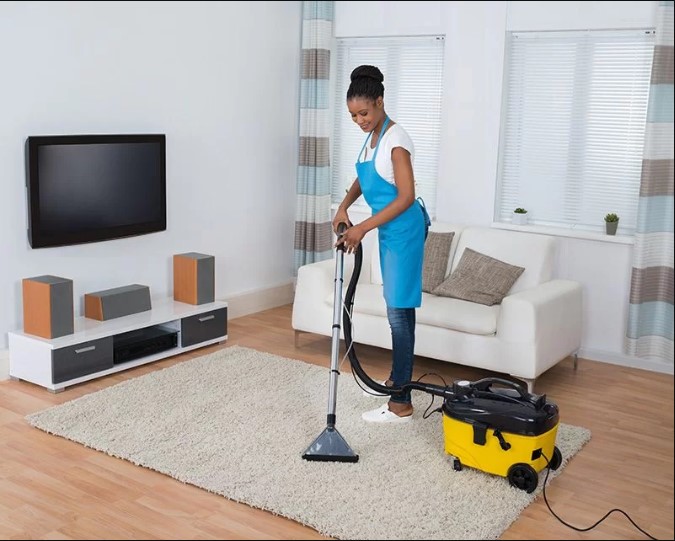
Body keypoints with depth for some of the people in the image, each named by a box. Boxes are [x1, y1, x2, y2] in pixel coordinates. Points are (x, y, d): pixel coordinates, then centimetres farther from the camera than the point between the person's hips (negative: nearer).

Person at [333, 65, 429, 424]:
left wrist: (362, 228, -25)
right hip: (389, 229, 10)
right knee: (397, 308, 19)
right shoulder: (372, 136, 9)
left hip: (404, 230, -10)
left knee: (399, 311, -10)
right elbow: (364, 178, 23)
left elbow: (406, 197, -24)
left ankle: (401, 404, -6)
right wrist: (344, 206, 5)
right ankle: (398, 377, 33)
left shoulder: (396, 140, -20)